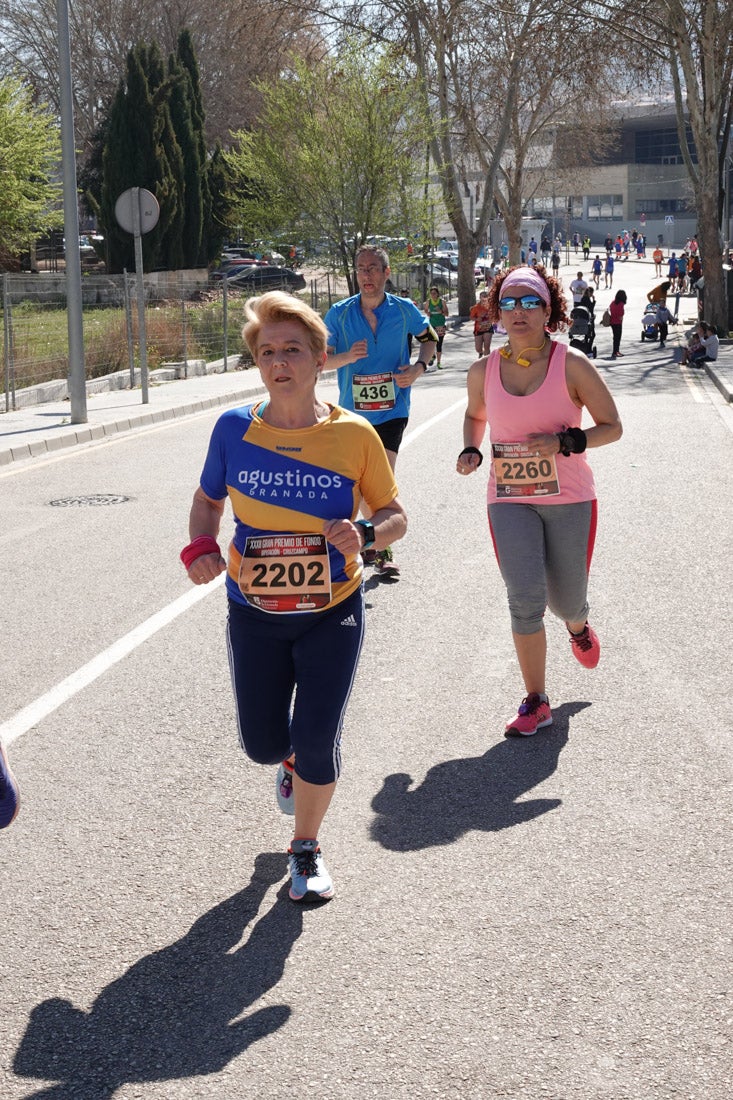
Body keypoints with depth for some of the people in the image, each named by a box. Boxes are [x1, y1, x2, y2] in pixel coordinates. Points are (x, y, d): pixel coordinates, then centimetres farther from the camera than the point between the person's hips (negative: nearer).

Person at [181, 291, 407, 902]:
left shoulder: (354, 434, -11)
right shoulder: (234, 428, -8)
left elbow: (395, 515, 0)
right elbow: (208, 500, 9)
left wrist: (366, 534, -22)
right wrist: (200, 547, -11)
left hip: (332, 612, -2)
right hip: (255, 613, 2)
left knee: (316, 742, -9)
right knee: (262, 744, 7)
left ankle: (307, 847, 21)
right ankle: (293, 759, 48)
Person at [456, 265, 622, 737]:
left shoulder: (572, 365, -10)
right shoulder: (484, 371, -1)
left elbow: (612, 426, -4)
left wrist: (564, 442, -20)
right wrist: (470, 451, 0)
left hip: (569, 501, -1)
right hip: (509, 501, 1)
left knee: (566, 603, 9)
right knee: (525, 600, -12)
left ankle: (579, 626, 50)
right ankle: (536, 703, 4)